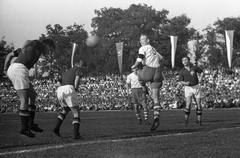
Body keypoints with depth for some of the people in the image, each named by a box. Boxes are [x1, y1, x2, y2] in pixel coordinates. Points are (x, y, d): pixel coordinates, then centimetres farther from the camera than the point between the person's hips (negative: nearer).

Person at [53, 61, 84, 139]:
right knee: (76, 113, 2)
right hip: (69, 90, -6)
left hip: (59, 90, 6)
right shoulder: (78, 69, 17)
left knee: (66, 110, 31)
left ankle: (56, 128, 17)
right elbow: (76, 80, -1)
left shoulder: (65, 73, 36)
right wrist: (76, 89, 11)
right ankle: (76, 134, -12)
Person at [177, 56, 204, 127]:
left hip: (196, 87, 2)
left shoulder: (194, 68, 1)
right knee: (188, 104, -19)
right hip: (188, 88, -2)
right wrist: (184, 83, -25)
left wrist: (200, 79, -2)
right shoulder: (182, 72, 0)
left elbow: (202, 72, 15)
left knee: (198, 104, 2)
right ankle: (186, 120, -10)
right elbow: (180, 82, -4)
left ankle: (199, 120, 16)